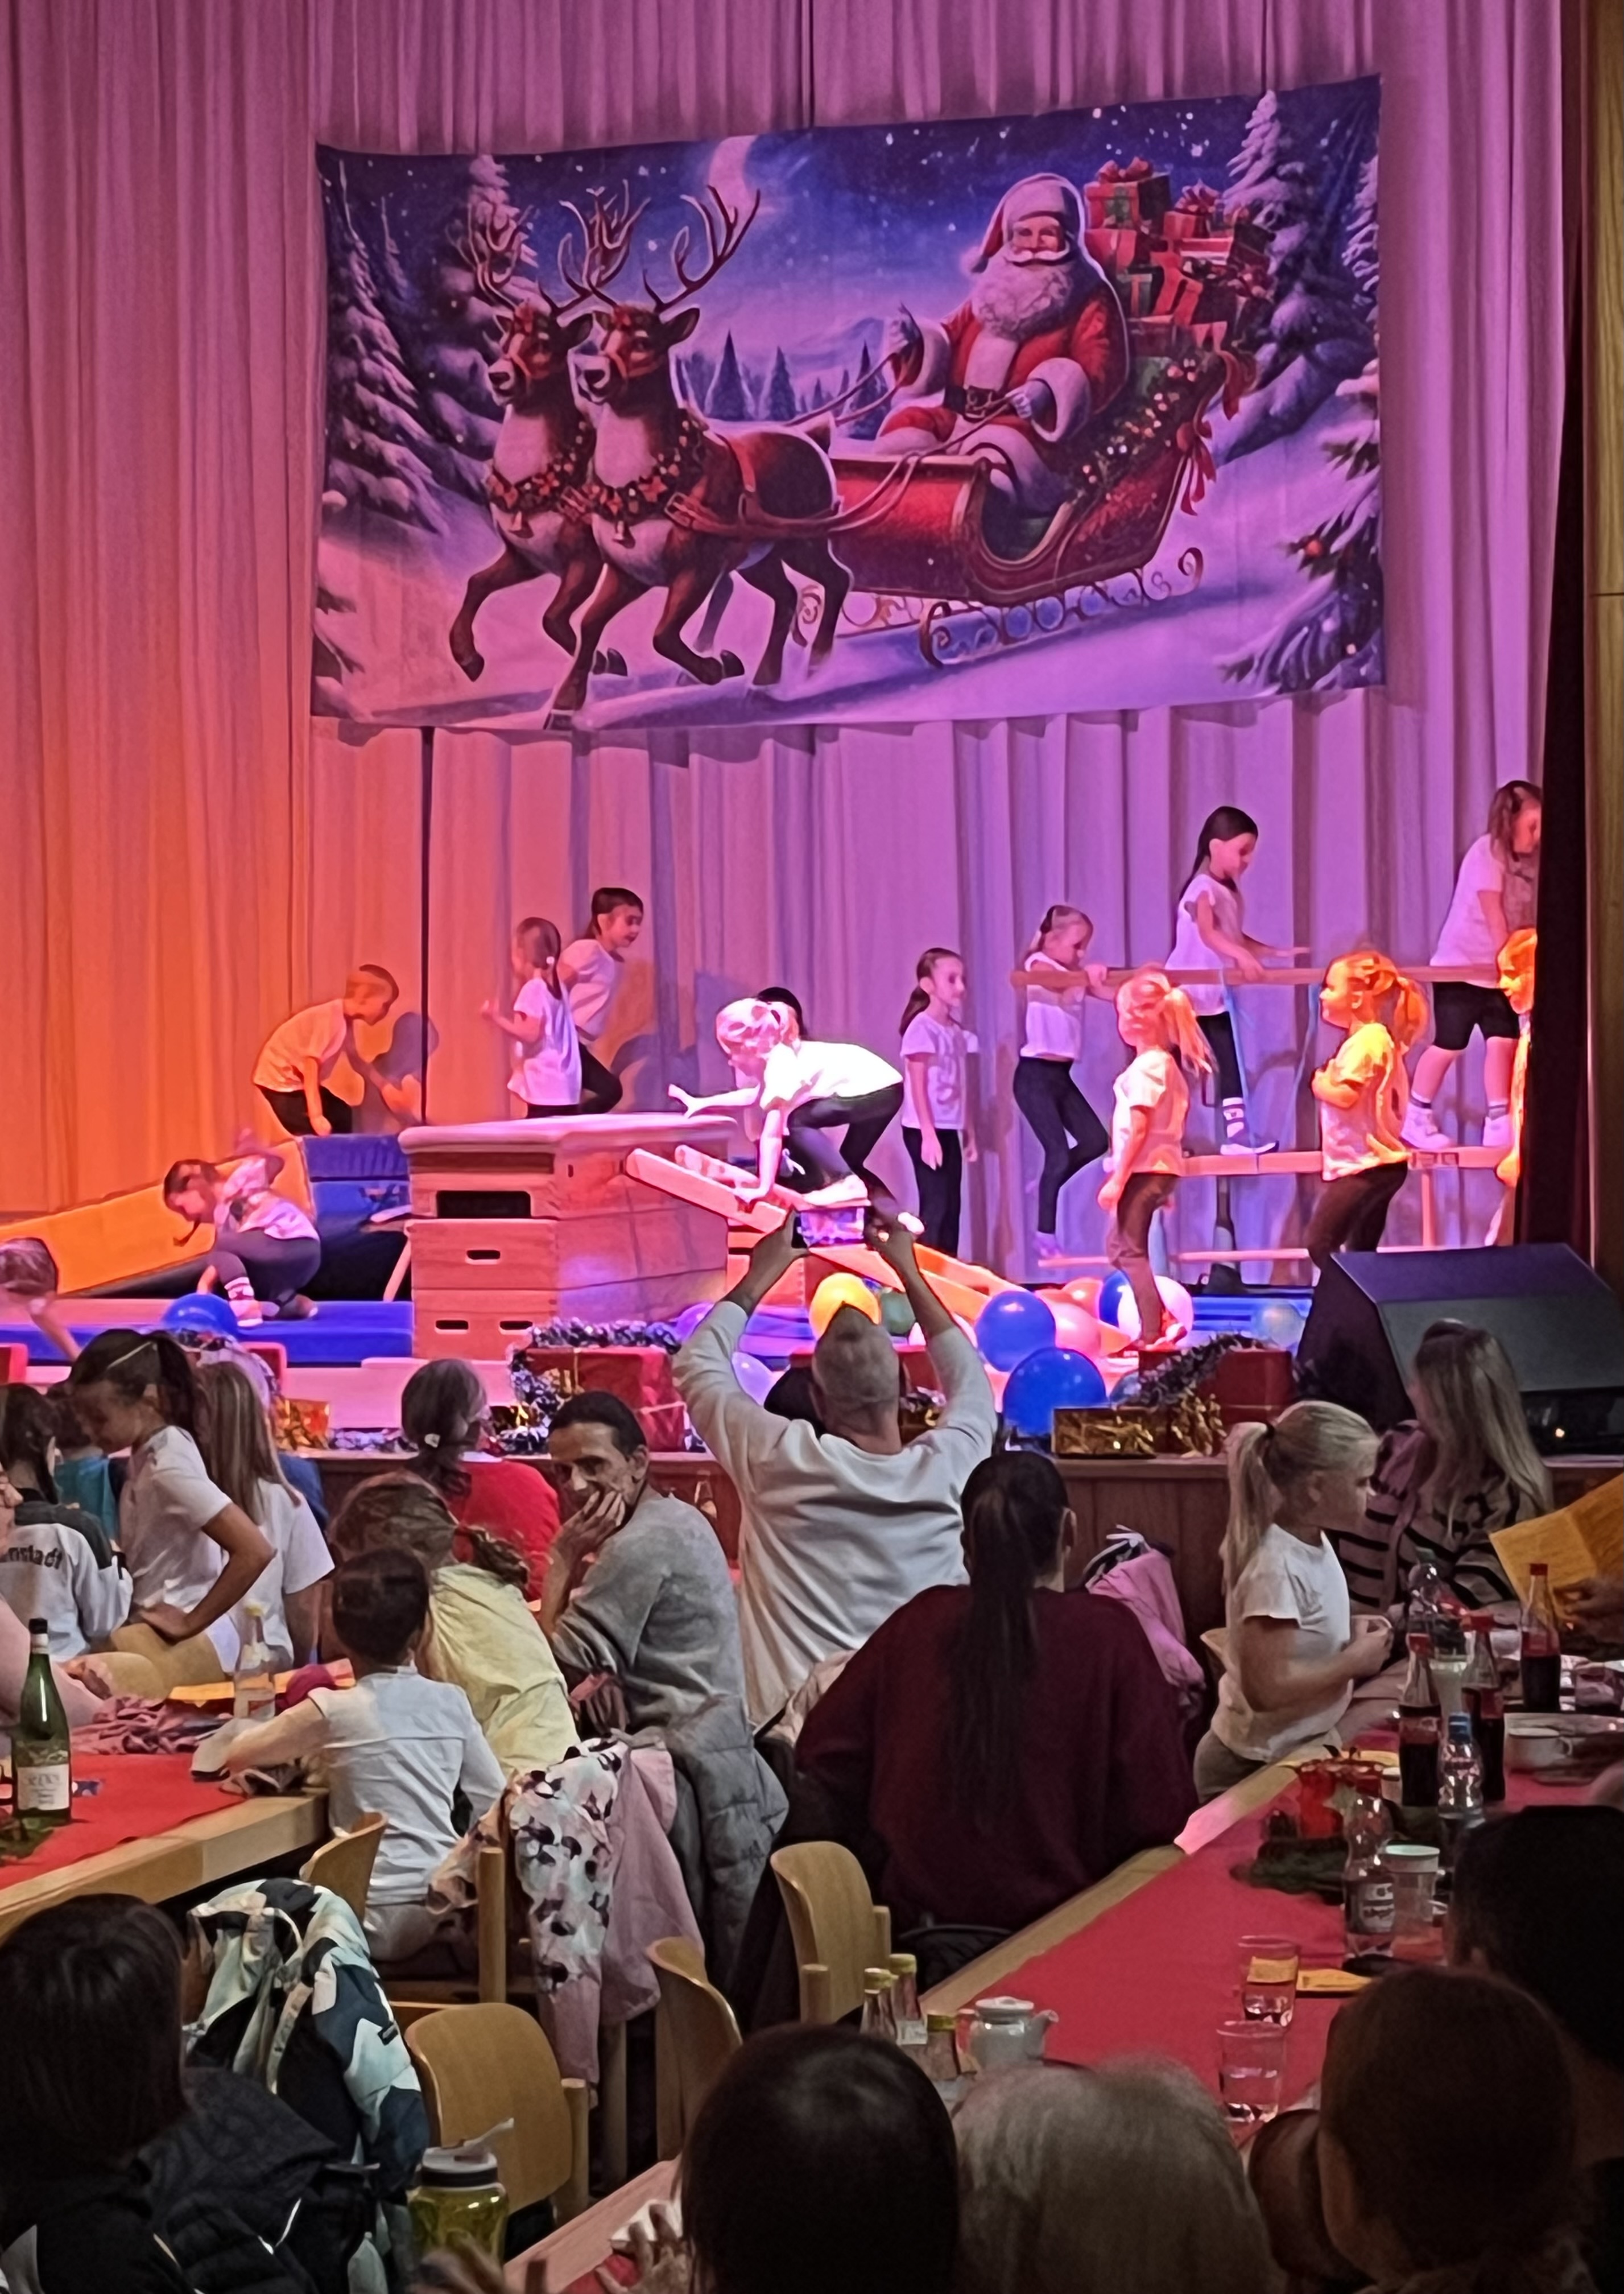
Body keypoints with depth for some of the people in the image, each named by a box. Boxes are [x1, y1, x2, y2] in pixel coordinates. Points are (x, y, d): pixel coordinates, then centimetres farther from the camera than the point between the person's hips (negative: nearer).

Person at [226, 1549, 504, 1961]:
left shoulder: (333, 1711, -7)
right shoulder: (451, 1701, 3)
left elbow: (237, 1756, 6)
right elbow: (494, 1801, 9)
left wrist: (302, 1752, 24)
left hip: (381, 1918, -4)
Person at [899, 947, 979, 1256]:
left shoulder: (958, 1031, 11)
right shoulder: (921, 1028, -11)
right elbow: (918, 1086, -14)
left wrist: (969, 1133, 13)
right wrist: (928, 1134, -19)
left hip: (949, 1130, 7)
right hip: (925, 1130, -7)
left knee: (951, 1208, 6)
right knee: (935, 1207, -9)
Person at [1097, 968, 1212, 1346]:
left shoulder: (1145, 1067, -16)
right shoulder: (1168, 1064, 13)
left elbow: (1138, 1127, -20)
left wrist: (1118, 1179, -18)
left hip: (1144, 1168, -10)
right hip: (1162, 1166, 10)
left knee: (1130, 1249, -5)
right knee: (1119, 1244, 19)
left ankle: (1152, 1333, -9)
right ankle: (1158, 1318, 12)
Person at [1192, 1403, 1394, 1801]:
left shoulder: (1313, 1543, 1)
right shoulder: (1277, 1569, -26)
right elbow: (1266, 1690, -30)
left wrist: (1349, 1633, 1)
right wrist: (1354, 1661, -20)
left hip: (1301, 1749, 9)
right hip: (1258, 1768, -9)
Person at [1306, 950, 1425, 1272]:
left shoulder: (1366, 1042, -17)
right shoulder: (1375, 1038, 15)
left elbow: (1346, 1095, -27)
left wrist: (1321, 1085, -8)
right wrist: (1329, 1082, 7)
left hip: (1364, 1166, -11)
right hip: (1376, 1164, 11)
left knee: (1319, 1243, -13)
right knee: (1361, 1253, 13)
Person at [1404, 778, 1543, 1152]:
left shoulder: (1530, 860, 2)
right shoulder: (1487, 852, -18)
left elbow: (1528, 917, 0)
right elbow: (1493, 915, -21)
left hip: (1498, 969, 6)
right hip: (1460, 964, -6)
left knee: (1504, 1042, -2)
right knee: (1449, 1044, -3)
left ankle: (1499, 1125, 1)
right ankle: (1417, 1121, 8)